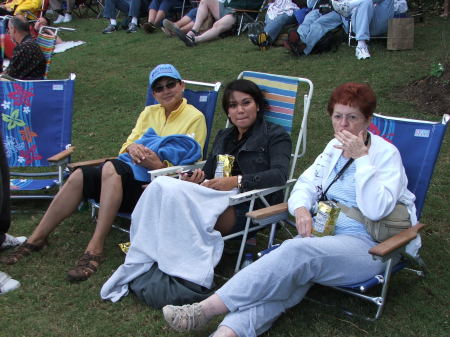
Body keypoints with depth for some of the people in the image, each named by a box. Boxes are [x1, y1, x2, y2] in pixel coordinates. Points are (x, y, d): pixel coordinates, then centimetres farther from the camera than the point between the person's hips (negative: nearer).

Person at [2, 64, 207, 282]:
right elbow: (126, 146, 14)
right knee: (80, 175, -19)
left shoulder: (195, 117, 3)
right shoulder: (149, 112, 21)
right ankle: (36, 239, -9)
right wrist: (131, 148, -11)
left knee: (112, 168, -33)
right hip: (131, 177, 6)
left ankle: (95, 249, -34)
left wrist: (158, 165, -22)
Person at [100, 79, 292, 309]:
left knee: (172, 192, -30)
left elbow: (279, 174, -10)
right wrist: (197, 178, -2)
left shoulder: (275, 136, 8)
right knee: (160, 185, -23)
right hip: (215, 195, 6)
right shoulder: (223, 137, 30)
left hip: (248, 208, -6)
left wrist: (237, 181, -21)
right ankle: (140, 267, -28)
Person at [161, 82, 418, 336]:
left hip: (364, 246, -6)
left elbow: (376, 210, -16)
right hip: (324, 234, 6)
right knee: (291, 274, -28)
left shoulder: (387, 153, -3)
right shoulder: (335, 147, 16)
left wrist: (361, 158, -18)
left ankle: (209, 309, -36)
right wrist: (301, 208, -7)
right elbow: (306, 184, 16)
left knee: (296, 253, -33)